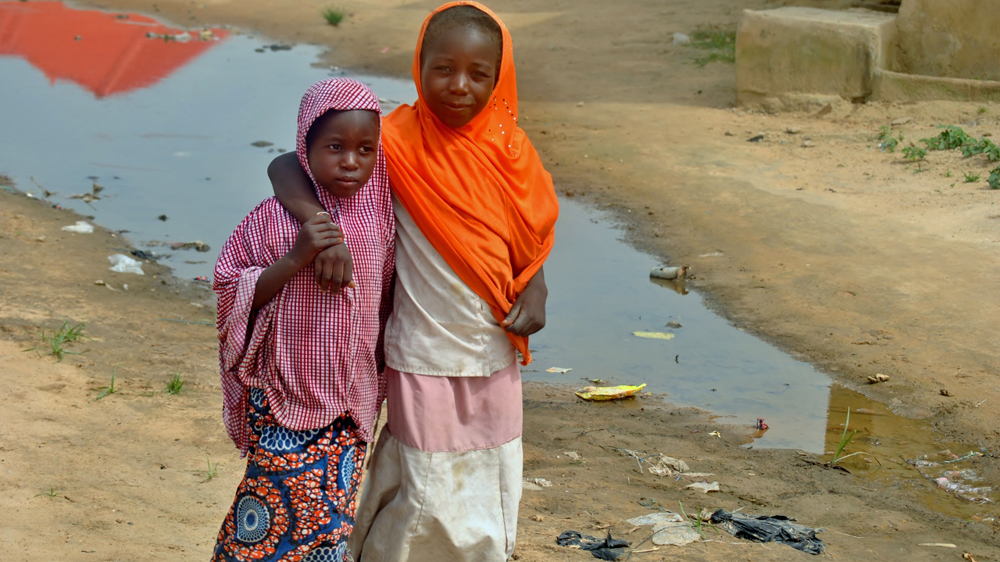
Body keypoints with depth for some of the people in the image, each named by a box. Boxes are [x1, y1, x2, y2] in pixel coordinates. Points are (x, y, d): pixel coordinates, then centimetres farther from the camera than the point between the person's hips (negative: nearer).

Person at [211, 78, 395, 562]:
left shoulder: (381, 220, 0)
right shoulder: (276, 219, -11)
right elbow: (234, 292, -11)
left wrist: (379, 369, 12)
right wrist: (298, 257, -23)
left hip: (352, 401, 3)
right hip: (285, 399, -3)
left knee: (331, 522, 7)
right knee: (273, 509, -1)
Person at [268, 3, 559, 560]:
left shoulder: (508, 147, -2)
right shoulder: (400, 142, -16)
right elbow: (285, 167, -19)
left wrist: (535, 291, -7)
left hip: (496, 360, 5)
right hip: (426, 361, -5)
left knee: (490, 501, 16)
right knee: (431, 502, 2)